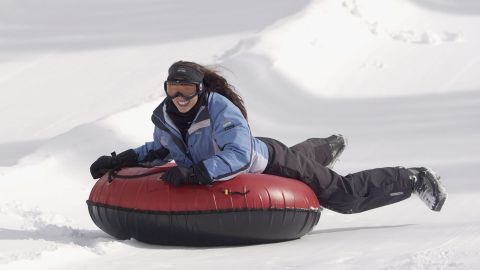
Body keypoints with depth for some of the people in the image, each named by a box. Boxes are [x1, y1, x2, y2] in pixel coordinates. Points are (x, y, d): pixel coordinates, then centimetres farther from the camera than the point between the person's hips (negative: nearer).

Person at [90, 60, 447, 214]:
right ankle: (331, 146, 77)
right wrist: (120, 160, -13)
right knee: (303, 155, 41)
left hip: (272, 162, -8)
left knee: (345, 195, 1)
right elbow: (160, 150, 1)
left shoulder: (220, 108, -40)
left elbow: (239, 156, -52)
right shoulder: (165, 116, -19)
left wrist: (194, 173, -62)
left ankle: (415, 179, 20)